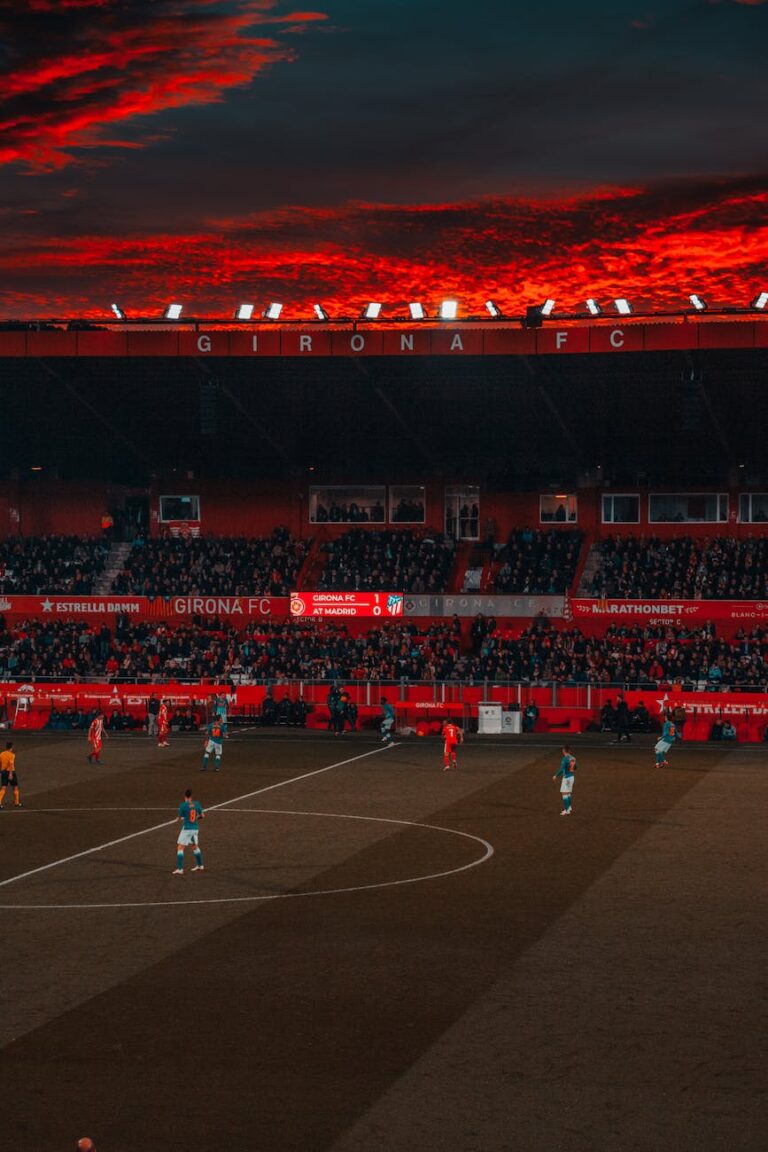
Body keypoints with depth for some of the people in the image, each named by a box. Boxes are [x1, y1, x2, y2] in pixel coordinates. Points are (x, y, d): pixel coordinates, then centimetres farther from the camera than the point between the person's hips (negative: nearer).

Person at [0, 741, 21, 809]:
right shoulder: (12, 755, -13)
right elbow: (11, 764, -23)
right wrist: (10, 774, -25)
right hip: (10, 772, -5)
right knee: (15, 788, 13)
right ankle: (16, 803, 20)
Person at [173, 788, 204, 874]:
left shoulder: (183, 805, -14)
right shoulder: (197, 804, 0)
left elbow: (179, 818, -5)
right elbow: (202, 816, 6)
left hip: (186, 829, -5)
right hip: (195, 828, 5)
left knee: (180, 848, -2)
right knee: (195, 847, 24)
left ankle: (180, 869, -10)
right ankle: (200, 866, 34)